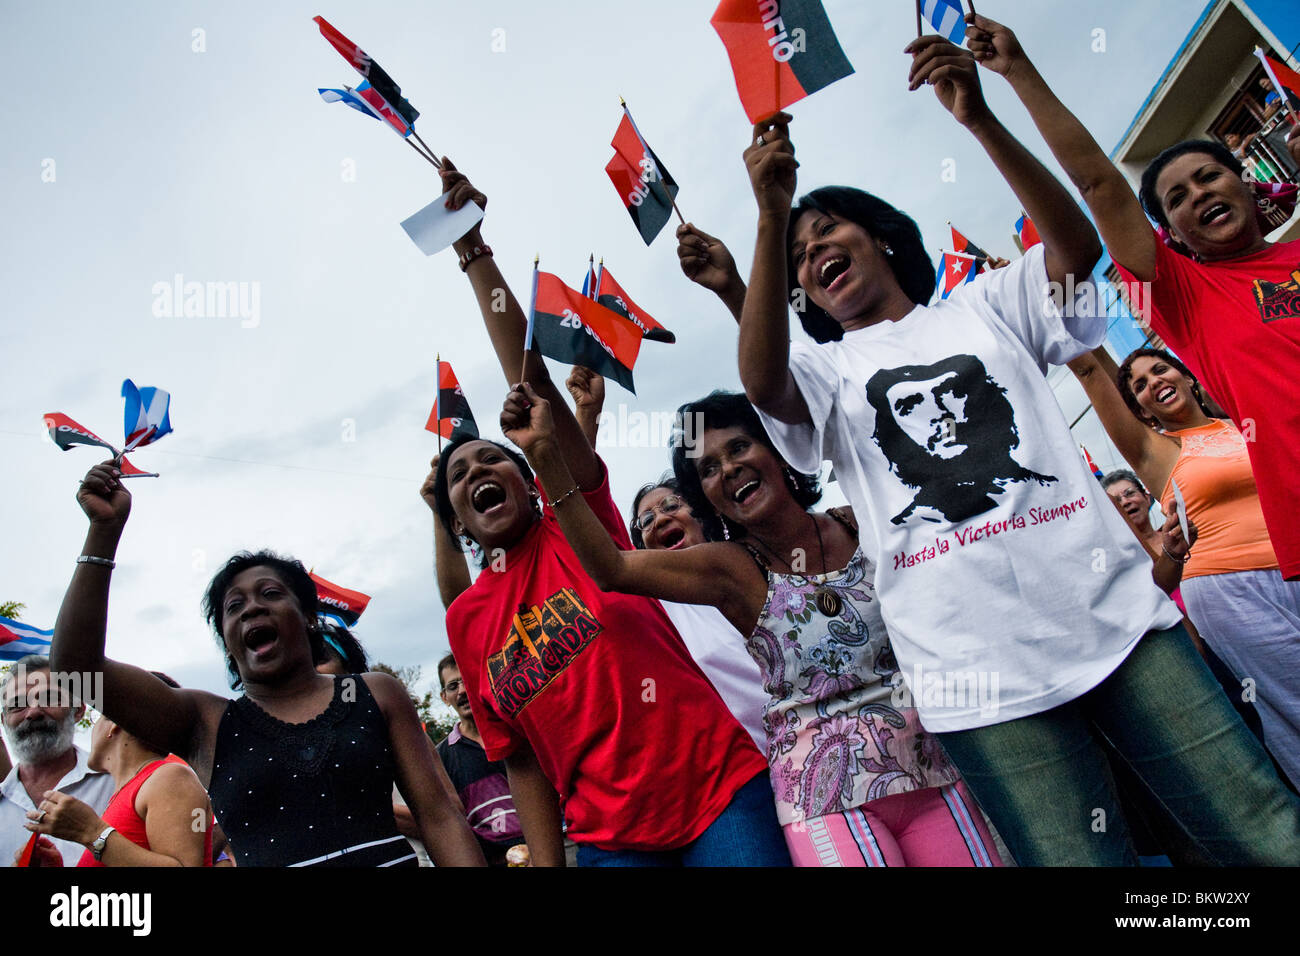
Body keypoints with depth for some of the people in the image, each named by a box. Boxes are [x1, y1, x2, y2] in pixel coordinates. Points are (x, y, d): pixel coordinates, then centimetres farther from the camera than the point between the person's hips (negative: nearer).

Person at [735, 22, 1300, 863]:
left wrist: (980, 119, -10)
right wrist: (770, 216, -21)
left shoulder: (986, 307, 16)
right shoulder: (826, 371, 11)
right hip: (982, 676, -1)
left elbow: (1077, 246, -2)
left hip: (1118, 617, 2)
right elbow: (761, 383, -13)